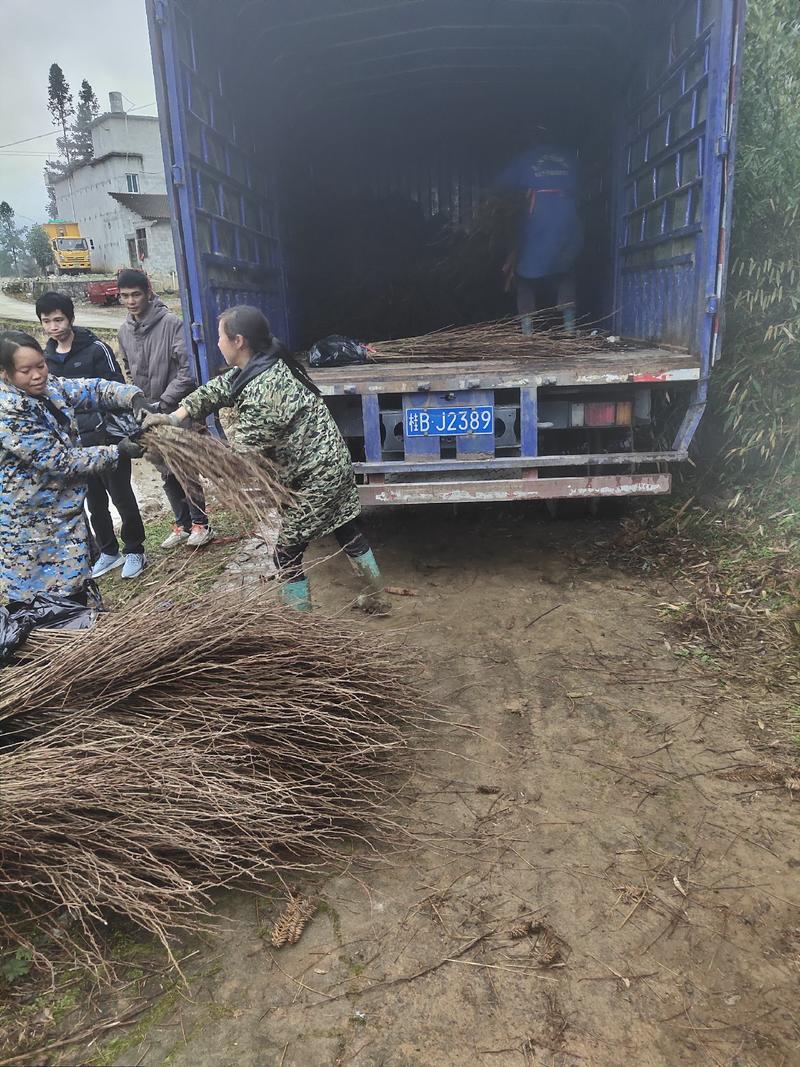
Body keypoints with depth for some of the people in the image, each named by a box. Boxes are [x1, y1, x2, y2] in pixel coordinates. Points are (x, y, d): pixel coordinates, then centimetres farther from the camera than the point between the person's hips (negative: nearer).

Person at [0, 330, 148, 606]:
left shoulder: (50, 386, -3)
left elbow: (94, 389, 4)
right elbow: (60, 461, -24)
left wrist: (134, 397, -17)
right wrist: (117, 452, -20)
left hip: (65, 509, 7)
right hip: (27, 525, -7)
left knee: (74, 588, 19)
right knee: (28, 601, 8)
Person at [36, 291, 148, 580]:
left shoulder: (95, 348, -9)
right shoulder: (47, 356, 8)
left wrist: (120, 431, -19)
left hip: (106, 436, -5)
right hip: (73, 442, 5)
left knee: (121, 495, 4)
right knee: (94, 501, 13)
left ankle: (134, 550, 18)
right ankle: (109, 551, 27)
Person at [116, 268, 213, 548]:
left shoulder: (171, 324, -13)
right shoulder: (124, 331, 8)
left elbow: (187, 370, -17)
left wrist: (163, 402, -18)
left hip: (177, 411, -6)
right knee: (167, 474, 12)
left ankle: (200, 523, 13)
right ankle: (183, 524, 24)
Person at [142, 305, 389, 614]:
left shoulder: (262, 391, -27)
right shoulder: (265, 363, 3)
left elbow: (242, 455, -21)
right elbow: (217, 390, 10)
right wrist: (174, 417, 2)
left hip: (312, 479, -10)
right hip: (334, 463, 10)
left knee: (287, 556, 4)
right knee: (347, 531, 23)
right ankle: (377, 599, 39)